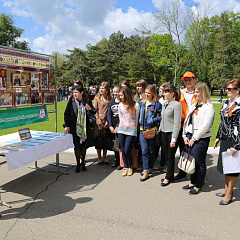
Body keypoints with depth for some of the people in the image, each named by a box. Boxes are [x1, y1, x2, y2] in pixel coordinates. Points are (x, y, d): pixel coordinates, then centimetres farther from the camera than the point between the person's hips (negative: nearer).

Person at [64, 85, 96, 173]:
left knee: (83, 145, 10)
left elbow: (94, 112, 7)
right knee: (77, 146, 4)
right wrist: (66, 126, -3)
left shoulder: (87, 102, 0)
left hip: (85, 127, 1)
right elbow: (66, 114, 4)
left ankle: (83, 163, 29)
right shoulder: (71, 101, -1)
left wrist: (90, 109, -16)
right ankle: (78, 164, 17)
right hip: (74, 127, -1)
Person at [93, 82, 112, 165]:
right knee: (98, 140, 2)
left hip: (106, 122, 2)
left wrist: (108, 121, -6)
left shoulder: (110, 98, 6)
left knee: (106, 140, 8)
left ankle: (104, 158, 20)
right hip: (98, 122, -1)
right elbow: (94, 110, -2)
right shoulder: (97, 97, 2)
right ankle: (99, 158, 13)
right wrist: (99, 121, -9)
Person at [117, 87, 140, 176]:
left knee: (127, 151, -7)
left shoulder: (135, 105, -4)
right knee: (123, 150, 6)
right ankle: (125, 167, 22)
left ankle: (130, 167, 17)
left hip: (131, 131, -4)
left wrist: (133, 128, 6)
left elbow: (136, 119, 4)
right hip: (121, 130, 4)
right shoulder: (120, 105, 8)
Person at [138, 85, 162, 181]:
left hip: (152, 130, -4)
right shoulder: (142, 103, 11)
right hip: (142, 130, 4)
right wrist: (139, 122, 9)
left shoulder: (157, 104, -6)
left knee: (152, 150, 10)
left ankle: (150, 168, 26)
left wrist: (153, 120, -19)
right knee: (144, 151, -1)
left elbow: (161, 116, -9)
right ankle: (146, 170, 4)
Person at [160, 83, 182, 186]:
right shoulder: (165, 104, 11)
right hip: (164, 132, 7)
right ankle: (171, 175, 26)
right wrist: (160, 129, 16)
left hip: (171, 133, -7)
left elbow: (177, 123, -16)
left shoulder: (177, 105, -12)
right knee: (167, 155, 12)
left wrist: (174, 139, -18)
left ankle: (168, 177, 17)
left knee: (171, 156, 4)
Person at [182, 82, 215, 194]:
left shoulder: (208, 107, -10)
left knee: (199, 163, 4)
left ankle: (198, 186, 19)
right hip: (190, 137, 7)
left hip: (201, 139, -7)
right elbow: (186, 121, 15)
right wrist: (185, 135, 5)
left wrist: (194, 138, -14)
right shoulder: (194, 105, 14)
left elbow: (205, 126, -17)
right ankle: (193, 182, 31)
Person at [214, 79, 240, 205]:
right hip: (225, 139, 8)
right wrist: (218, 137, 17)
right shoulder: (227, 102, 10)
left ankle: (229, 194, 18)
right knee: (225, 166, 17)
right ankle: (226, 188, 34)